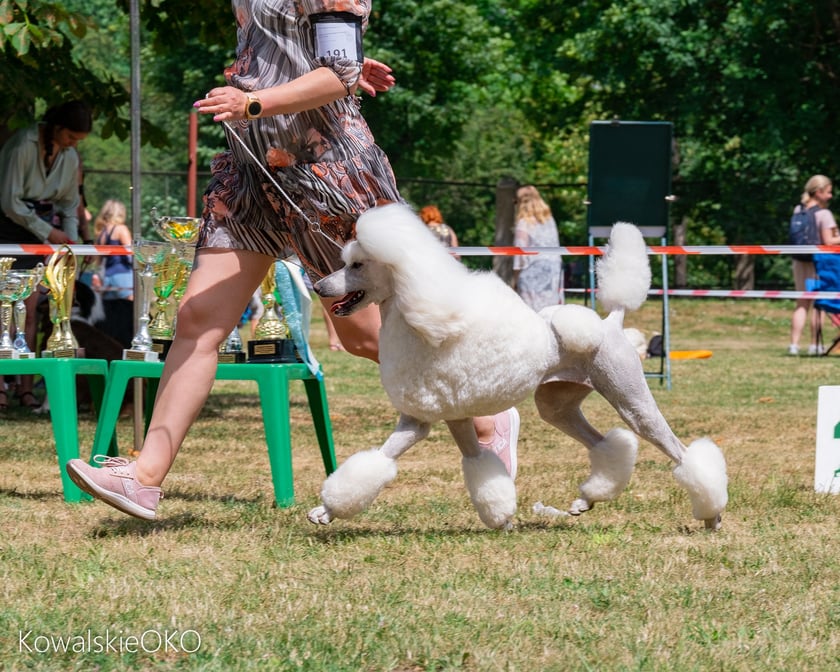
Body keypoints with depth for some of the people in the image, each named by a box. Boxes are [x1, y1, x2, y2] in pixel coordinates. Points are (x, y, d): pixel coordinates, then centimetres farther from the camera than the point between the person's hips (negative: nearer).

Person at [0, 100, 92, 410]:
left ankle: (26, 389, -2)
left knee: (29, 310, 0)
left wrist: (71, 239, 2)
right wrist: (48, 232, -15)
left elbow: (70, 204, 17)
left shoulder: (70, 157, 6)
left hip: (42, 228, 5)